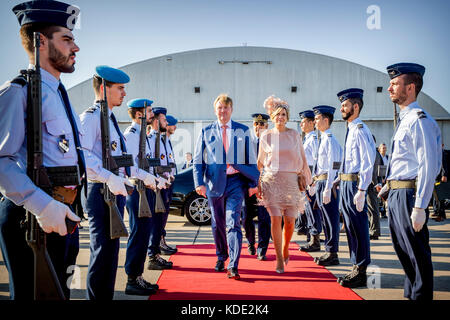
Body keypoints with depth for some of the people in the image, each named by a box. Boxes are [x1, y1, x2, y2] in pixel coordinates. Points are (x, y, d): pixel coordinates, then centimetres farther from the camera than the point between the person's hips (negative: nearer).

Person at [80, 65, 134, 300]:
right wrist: (110, 178, -31)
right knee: (102, 248, -5)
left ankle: (107, 296, 25)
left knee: (112, 246, 14)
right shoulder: (91, 116, -10)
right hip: (101, 190, -9)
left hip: (117, 190, 9)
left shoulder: (110, 118, 19)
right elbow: (83, 154, -25)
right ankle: (96, 297, 6)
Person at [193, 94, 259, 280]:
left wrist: (253, 183, 2)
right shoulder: (206, 132, 7)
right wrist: (199, 182, -6)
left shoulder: (243, 131, 7)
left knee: (233, 223, -10)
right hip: (214, 182, 2)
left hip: (236, 182, -1)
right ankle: (221, 257, 32)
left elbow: (251, 158, 8)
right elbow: (198, 160, 6)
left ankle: (233, 266, -10)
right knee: (217, 224, 11)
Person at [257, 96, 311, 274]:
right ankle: (279, 260, 1)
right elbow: (260, 162, 14)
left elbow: (302, 159, 12)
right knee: (275, 219, -8)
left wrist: (307, 181, 9)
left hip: (291, 181, 1)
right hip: (271, 181, -1)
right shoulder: (266, 136, 6)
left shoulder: (295, 135, 7)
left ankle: (285, 249, 29)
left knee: (290, 221, 0)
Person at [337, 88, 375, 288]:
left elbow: (367, 163, -18)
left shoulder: (360, 130, -14)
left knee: (358, 228, -3)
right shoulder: (350, 130, 15)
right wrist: (340, 182, 17)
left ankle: (361, 273, 5)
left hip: (355, 183, -10)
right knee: (351, 227, 15)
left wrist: (361, 191, -22)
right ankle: (356, 267, 26)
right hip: (345, 183, 10)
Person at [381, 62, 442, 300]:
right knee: (402, 249, 19)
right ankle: (411, 293, 33)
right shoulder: (404, 120, 16)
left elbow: (428, 165, -20)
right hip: (396, 193, 10)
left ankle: (421, 296, 12)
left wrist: (419, 206, -23)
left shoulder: (419, 120, -14)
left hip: (410, 194, -10)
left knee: (417, 252, 0)